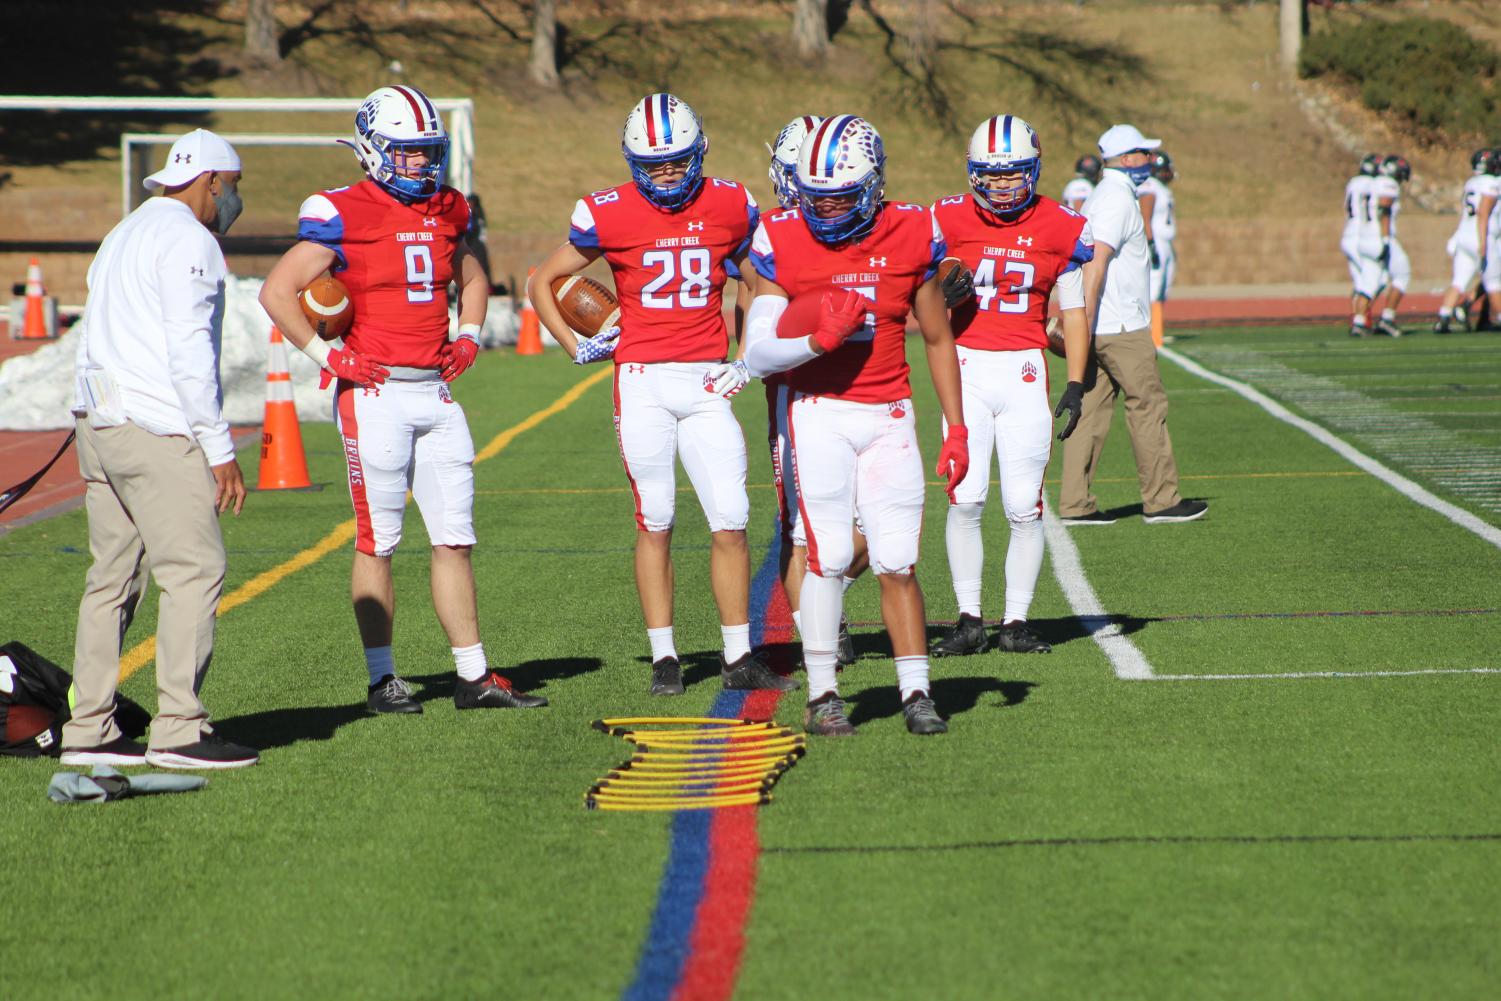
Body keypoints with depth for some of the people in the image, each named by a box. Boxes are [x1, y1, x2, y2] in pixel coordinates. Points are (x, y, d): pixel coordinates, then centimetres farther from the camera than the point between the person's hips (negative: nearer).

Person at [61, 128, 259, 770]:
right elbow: (190, 354, -15)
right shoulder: (187, 240, -8)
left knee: (113, 576, 10)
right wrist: (220, 451, -14)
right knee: (194, 571, -8)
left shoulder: (123, 237, 22)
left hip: (98, 425, 10)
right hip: (156, 428, -10)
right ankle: (178, 729, -12)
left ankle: (87, 730, 10)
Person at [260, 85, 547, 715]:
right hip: (376, 394, -6)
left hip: (435, 391, 6)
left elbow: (472, 278, 31)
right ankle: (382, 679, 6)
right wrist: (326, 357, -9)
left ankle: (473, 676, 10)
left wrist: (469, 337, 15)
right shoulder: (344, 216, -7)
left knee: (455, 538, 6)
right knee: (378, 542, 0)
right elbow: (277, 292, -7)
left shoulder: (446, 211, 12)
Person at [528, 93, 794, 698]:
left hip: (707, 381, 2)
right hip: (642, 380, -2)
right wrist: (577, 348, 1)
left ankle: (737, 659, 8)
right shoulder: (611, 215, -4)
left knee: (731, 521, -1)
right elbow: (543, 282, 8)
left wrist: (748, 359, 10)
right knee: (655, 523, 2)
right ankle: (664, 658, 10)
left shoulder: (728, 207, 2)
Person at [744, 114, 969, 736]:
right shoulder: (783, 245, -7)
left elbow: (938, 340, 9)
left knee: (897, 561, -1)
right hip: (818, 411, -2)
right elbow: (756, 353, -6)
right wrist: (814, 340, -25)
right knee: (828, 555, -8)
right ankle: (822, 695, 1)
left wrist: (956, 428, 7)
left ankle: (916, 692, 8)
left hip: (888, 415, 2)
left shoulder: (910, 238, -2)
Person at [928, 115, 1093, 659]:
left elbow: (1073, 313, 10)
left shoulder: (1061, 228, 3)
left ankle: (1016, 621, 10)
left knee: (1024, 507, -1)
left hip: (1024, 371, 1)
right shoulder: (949, 220, 0)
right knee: (966, 499, -7)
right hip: (966, 367, -1)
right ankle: (969, 621, 3)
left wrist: (1075, 385, 2)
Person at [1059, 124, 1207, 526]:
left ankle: (1075, 504, 4)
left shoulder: (1100, 198, 18)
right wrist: (1084, 323, -28)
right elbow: (1096, 263, -23)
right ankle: (1161, 500, 3)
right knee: (1148, 407, -1)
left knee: (1092, 410, 6)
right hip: (1121, 328, -9)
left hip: (1099, 328, 9)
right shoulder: (1119, 199, -13)